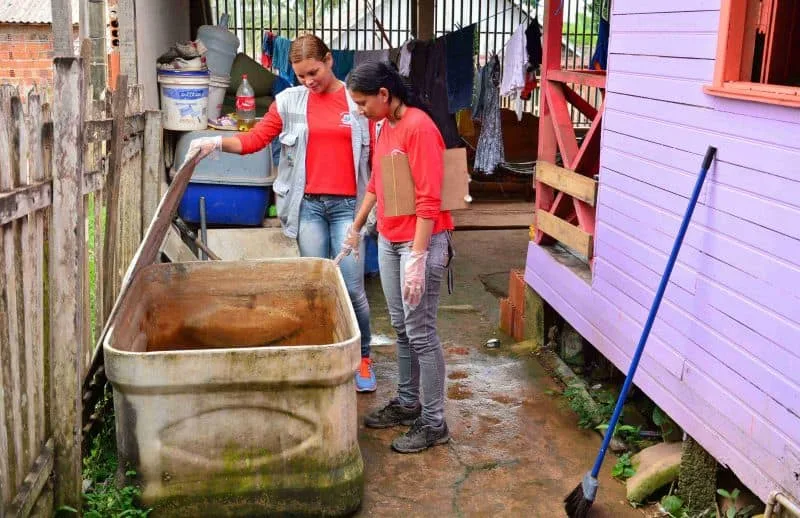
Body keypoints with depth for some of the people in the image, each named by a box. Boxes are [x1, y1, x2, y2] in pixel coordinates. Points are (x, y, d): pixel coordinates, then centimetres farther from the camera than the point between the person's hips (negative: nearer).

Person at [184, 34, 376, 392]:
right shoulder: (289, 101, 6)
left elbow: (375, 156, 3)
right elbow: (255, 139, 4)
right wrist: (217, 143, -12)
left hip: (348, 204, -2)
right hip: (308, 204, 2)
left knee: (352, 287, -3)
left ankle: (363, 358, 15)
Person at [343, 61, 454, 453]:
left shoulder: (419, 128, -18)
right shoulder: (381, 126, 9)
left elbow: (428, 200, -21)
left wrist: (417, 259, -24)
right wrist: (356, 226, 25)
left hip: (421, 241, -8)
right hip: (388, 239, 9)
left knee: (421, 333, -3)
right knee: (401, 328, 17)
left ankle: (433, 423, 8)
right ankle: (407, 402, 31)